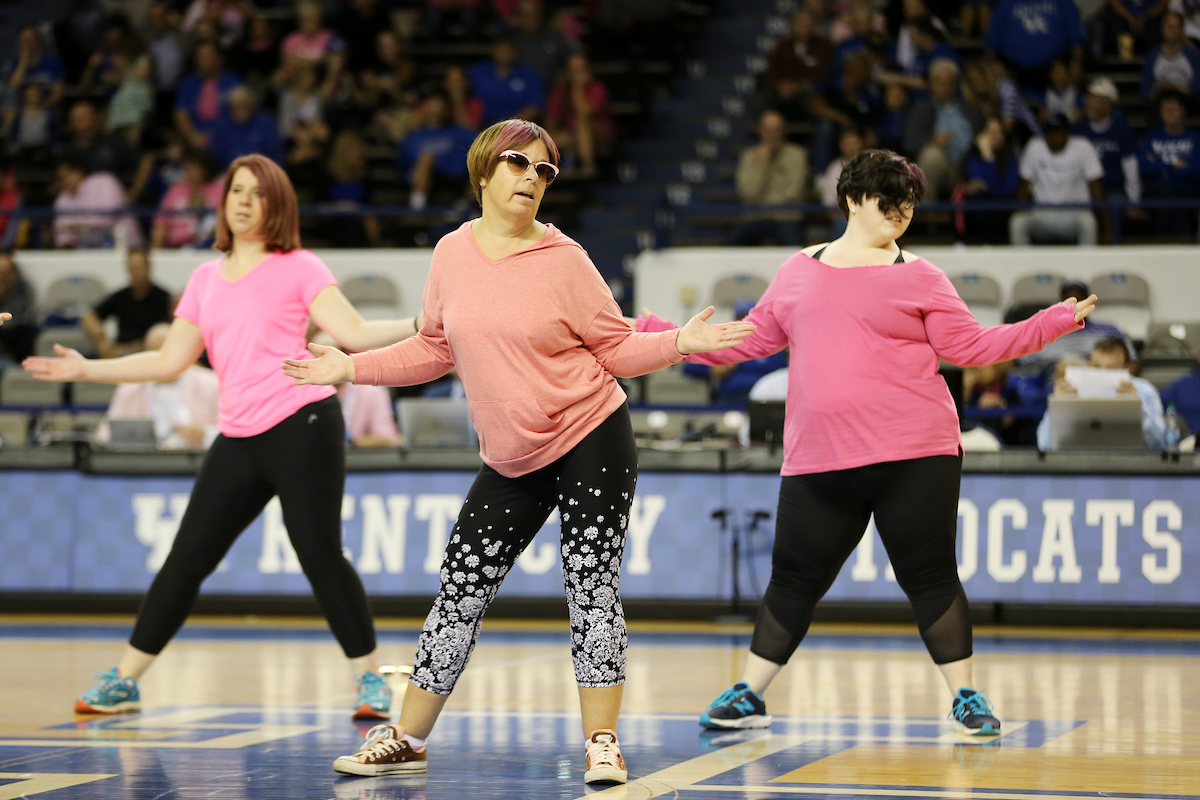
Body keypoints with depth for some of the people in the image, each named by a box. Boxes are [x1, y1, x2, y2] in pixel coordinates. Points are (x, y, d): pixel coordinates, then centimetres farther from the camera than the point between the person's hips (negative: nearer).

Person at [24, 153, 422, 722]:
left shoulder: (298, 267, 4)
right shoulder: (206, 279, 17)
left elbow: (353, 334, -4)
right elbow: (170, 361, 20)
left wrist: (421, 324, -19)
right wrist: (86, 369, 18)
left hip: (301, 424, -5)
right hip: (238, 439, 5)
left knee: (320, 553, -11)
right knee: (187, 558, 4)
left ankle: (370, 679, -1)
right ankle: (124, 681, 11)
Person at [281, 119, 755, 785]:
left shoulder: (563, 259, -6)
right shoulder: (452, 254, 4)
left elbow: (614, 350, -1)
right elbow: (436, 350, 16)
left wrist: (679, 342, -16)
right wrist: (353, 368, 13)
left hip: (591, 438, -3)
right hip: (510, 461, 3)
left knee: (592, 590, -7)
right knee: (461, 594, 4)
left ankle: (601, 745, -1)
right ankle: (406, 739, 15)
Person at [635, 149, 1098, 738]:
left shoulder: (917, 276, 7)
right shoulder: (799, 270, 13)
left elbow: (970, 345, 5)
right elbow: (748, 340, 20)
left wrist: (1056, 321, -3)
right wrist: (656, 335, 18)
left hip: (913, 458, -2)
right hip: (818, 462, 2)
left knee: (931, 578, -1)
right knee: (793, 581, 6)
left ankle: (967, 699, 9)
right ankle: (748, 696, 21)